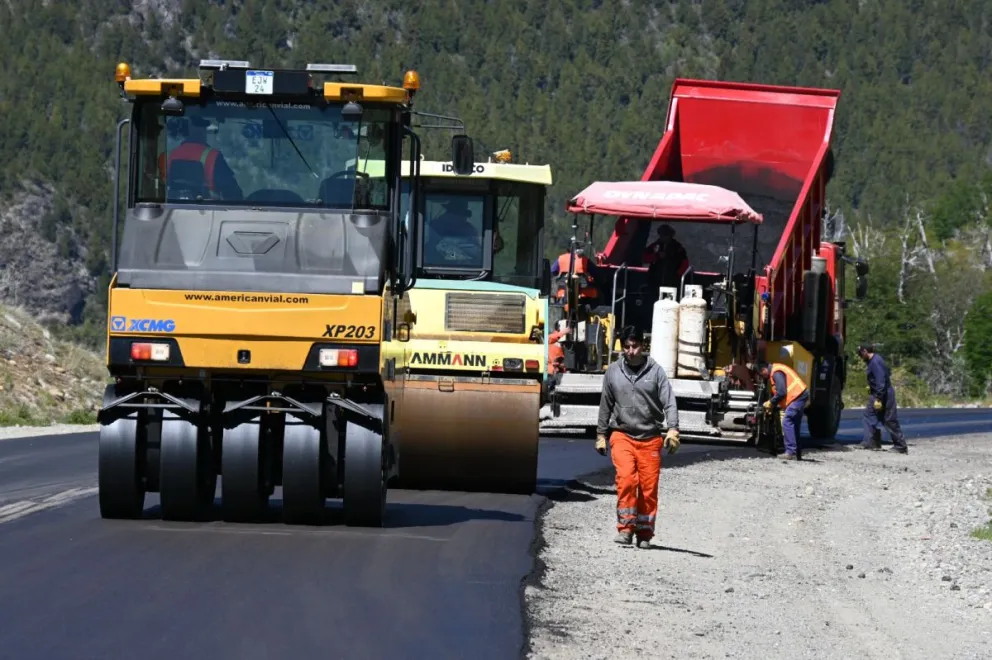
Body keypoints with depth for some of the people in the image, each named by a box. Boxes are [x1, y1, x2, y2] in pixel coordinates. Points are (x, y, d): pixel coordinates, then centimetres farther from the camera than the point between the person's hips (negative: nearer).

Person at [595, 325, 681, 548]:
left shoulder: (655, 371, 1)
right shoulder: (613, 372, 7)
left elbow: (669, 402, -4)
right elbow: (605, 405, 16)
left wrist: (673, 429, -18)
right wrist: (601, 435, 17)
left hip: (650, 437, 0)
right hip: (622, 435, 0)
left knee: (649, 486, 0)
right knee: (626, 478, -19)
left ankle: (644, 532, 12)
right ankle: (625, 527, -14)